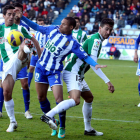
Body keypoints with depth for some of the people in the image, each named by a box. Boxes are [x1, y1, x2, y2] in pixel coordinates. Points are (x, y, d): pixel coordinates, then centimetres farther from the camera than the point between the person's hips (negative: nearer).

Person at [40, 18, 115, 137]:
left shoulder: (96, 40, 16)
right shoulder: (96, 40, -15)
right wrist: (107, 81, -25)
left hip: (78, 75, 11)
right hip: (73, 72, -11)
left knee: (89, 98, 20)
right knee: (75, 100, -28)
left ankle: (88, 129, 29)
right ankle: (48, 116, -32)